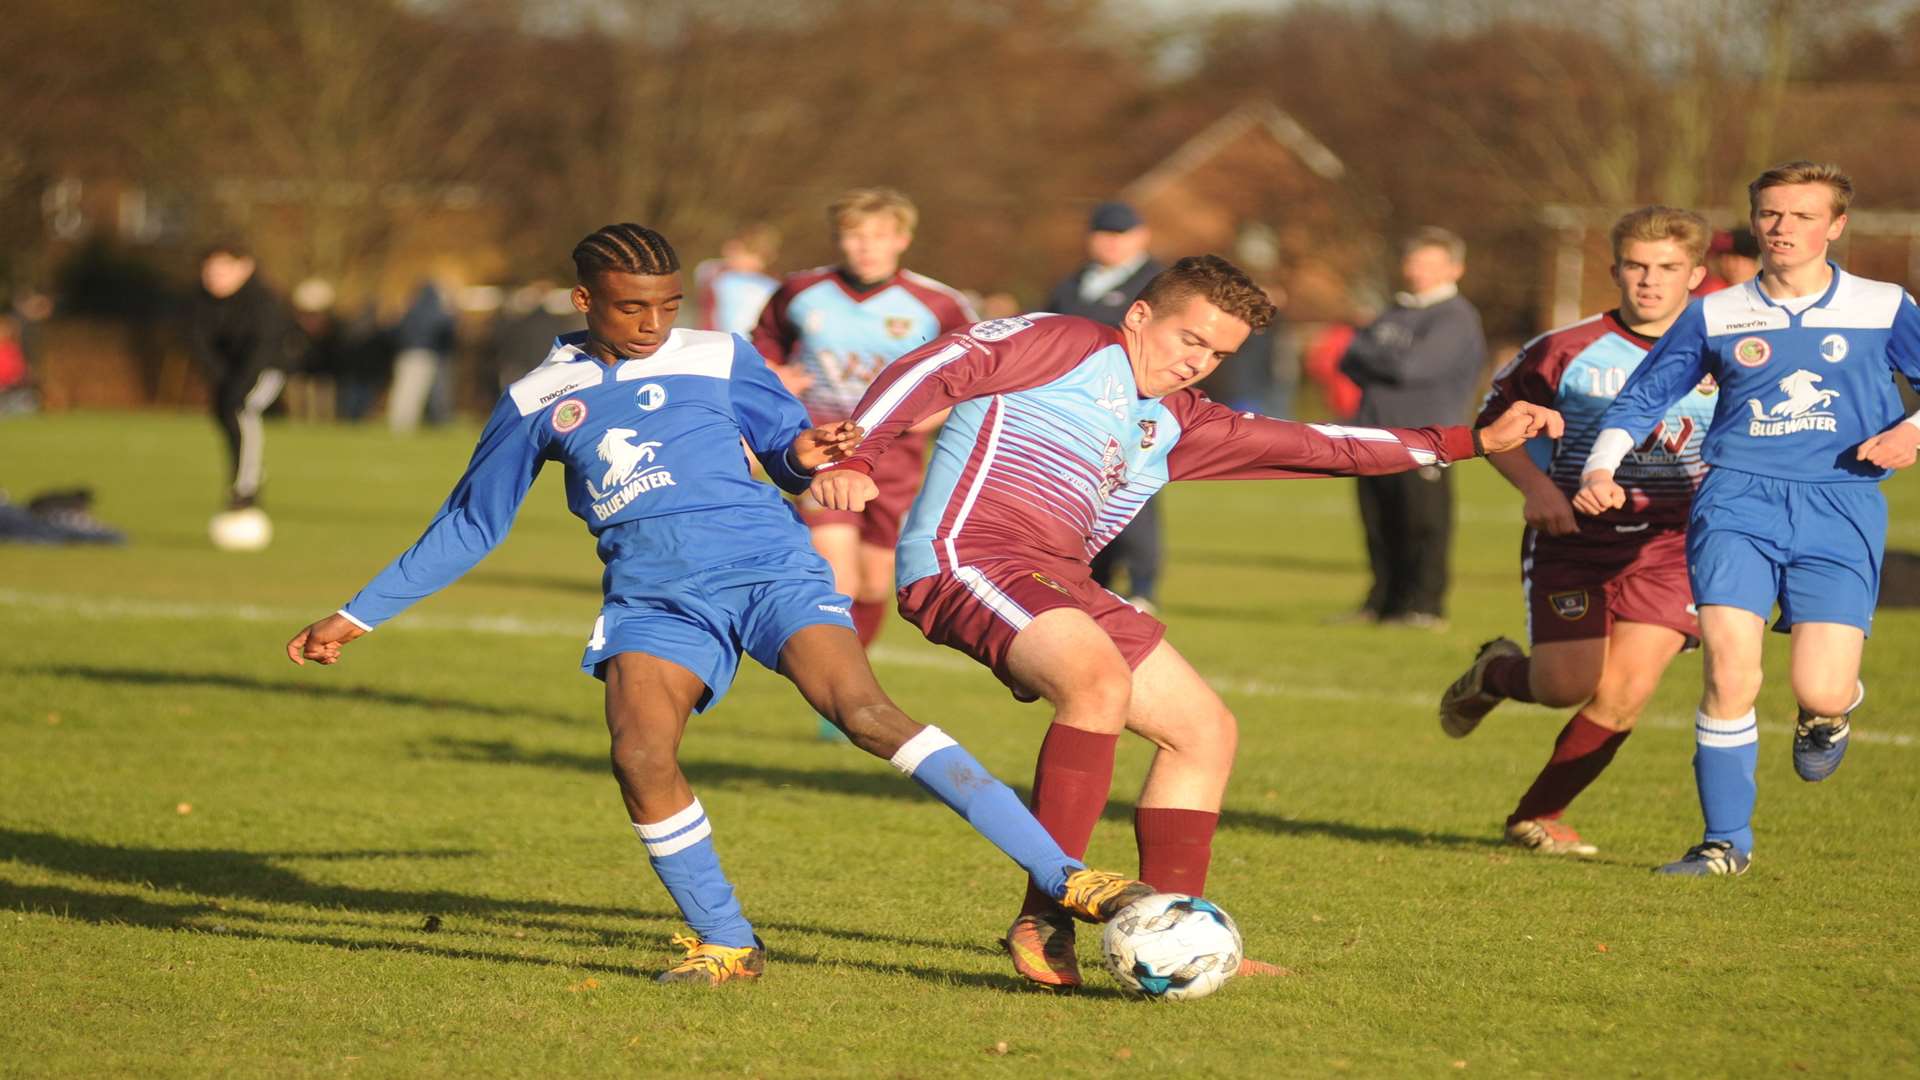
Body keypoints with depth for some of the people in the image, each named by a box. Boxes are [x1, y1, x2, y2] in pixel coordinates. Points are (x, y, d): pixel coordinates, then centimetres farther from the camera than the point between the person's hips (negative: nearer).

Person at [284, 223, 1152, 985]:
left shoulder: (717, 359, 9)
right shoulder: (538, 399, 12)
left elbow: (787, 450, 16)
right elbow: (468, 525, 21)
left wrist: (803, 456, -10)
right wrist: (356, 616, 19)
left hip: (767, 566, -2)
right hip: (654, 600, 2)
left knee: (866, 711, -23)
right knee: (640, 757, -24)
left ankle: (1065, 878, -27)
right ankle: (725, 945, -4)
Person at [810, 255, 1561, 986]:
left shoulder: (1175, 423, 23)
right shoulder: (1062, 345, 2)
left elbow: (1316, 447, 25)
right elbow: (931, 370, -9)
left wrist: (1473, 442, 23)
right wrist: (856, 457, -25)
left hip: (1057, 584, 9)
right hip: (966, 559, -9)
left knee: (1205, 730, 8)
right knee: (1102, 681, -33)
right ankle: (1045, 918, -31)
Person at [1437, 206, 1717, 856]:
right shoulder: (1566, 351, -3)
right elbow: (1496, 424, 6)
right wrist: (1536, 487, -10)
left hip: (1668, 542, 1)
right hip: (1573, 535, -1)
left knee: (1623, 695, -12)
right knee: (1567, 686, -13)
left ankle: (1538, 815, 10)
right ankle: (1496, 673, 25)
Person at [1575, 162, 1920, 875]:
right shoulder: (1715, 317, 10)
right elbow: (1641, 399, 17)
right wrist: (1600, 470, 2)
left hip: (1840, 510, -1)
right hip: (1738, 502, 1)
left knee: (1820, 692, -13)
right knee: (1731, 675, -16)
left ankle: (1833, 711, 28)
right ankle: (1725, 843, -1)